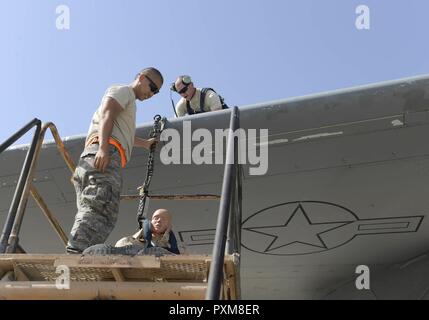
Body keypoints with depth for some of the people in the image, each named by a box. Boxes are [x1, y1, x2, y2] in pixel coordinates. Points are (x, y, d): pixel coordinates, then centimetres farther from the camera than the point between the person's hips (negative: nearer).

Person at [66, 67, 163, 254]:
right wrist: (103, 147, -22)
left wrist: (144, 143, 72)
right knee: (100, 210, -26)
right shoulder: (123, 90, 13)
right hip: (104, 154, -9)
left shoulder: (129, 101, 42)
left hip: (102, 156, 10)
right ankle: (75, 254, -39)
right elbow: (106, 114, -7)